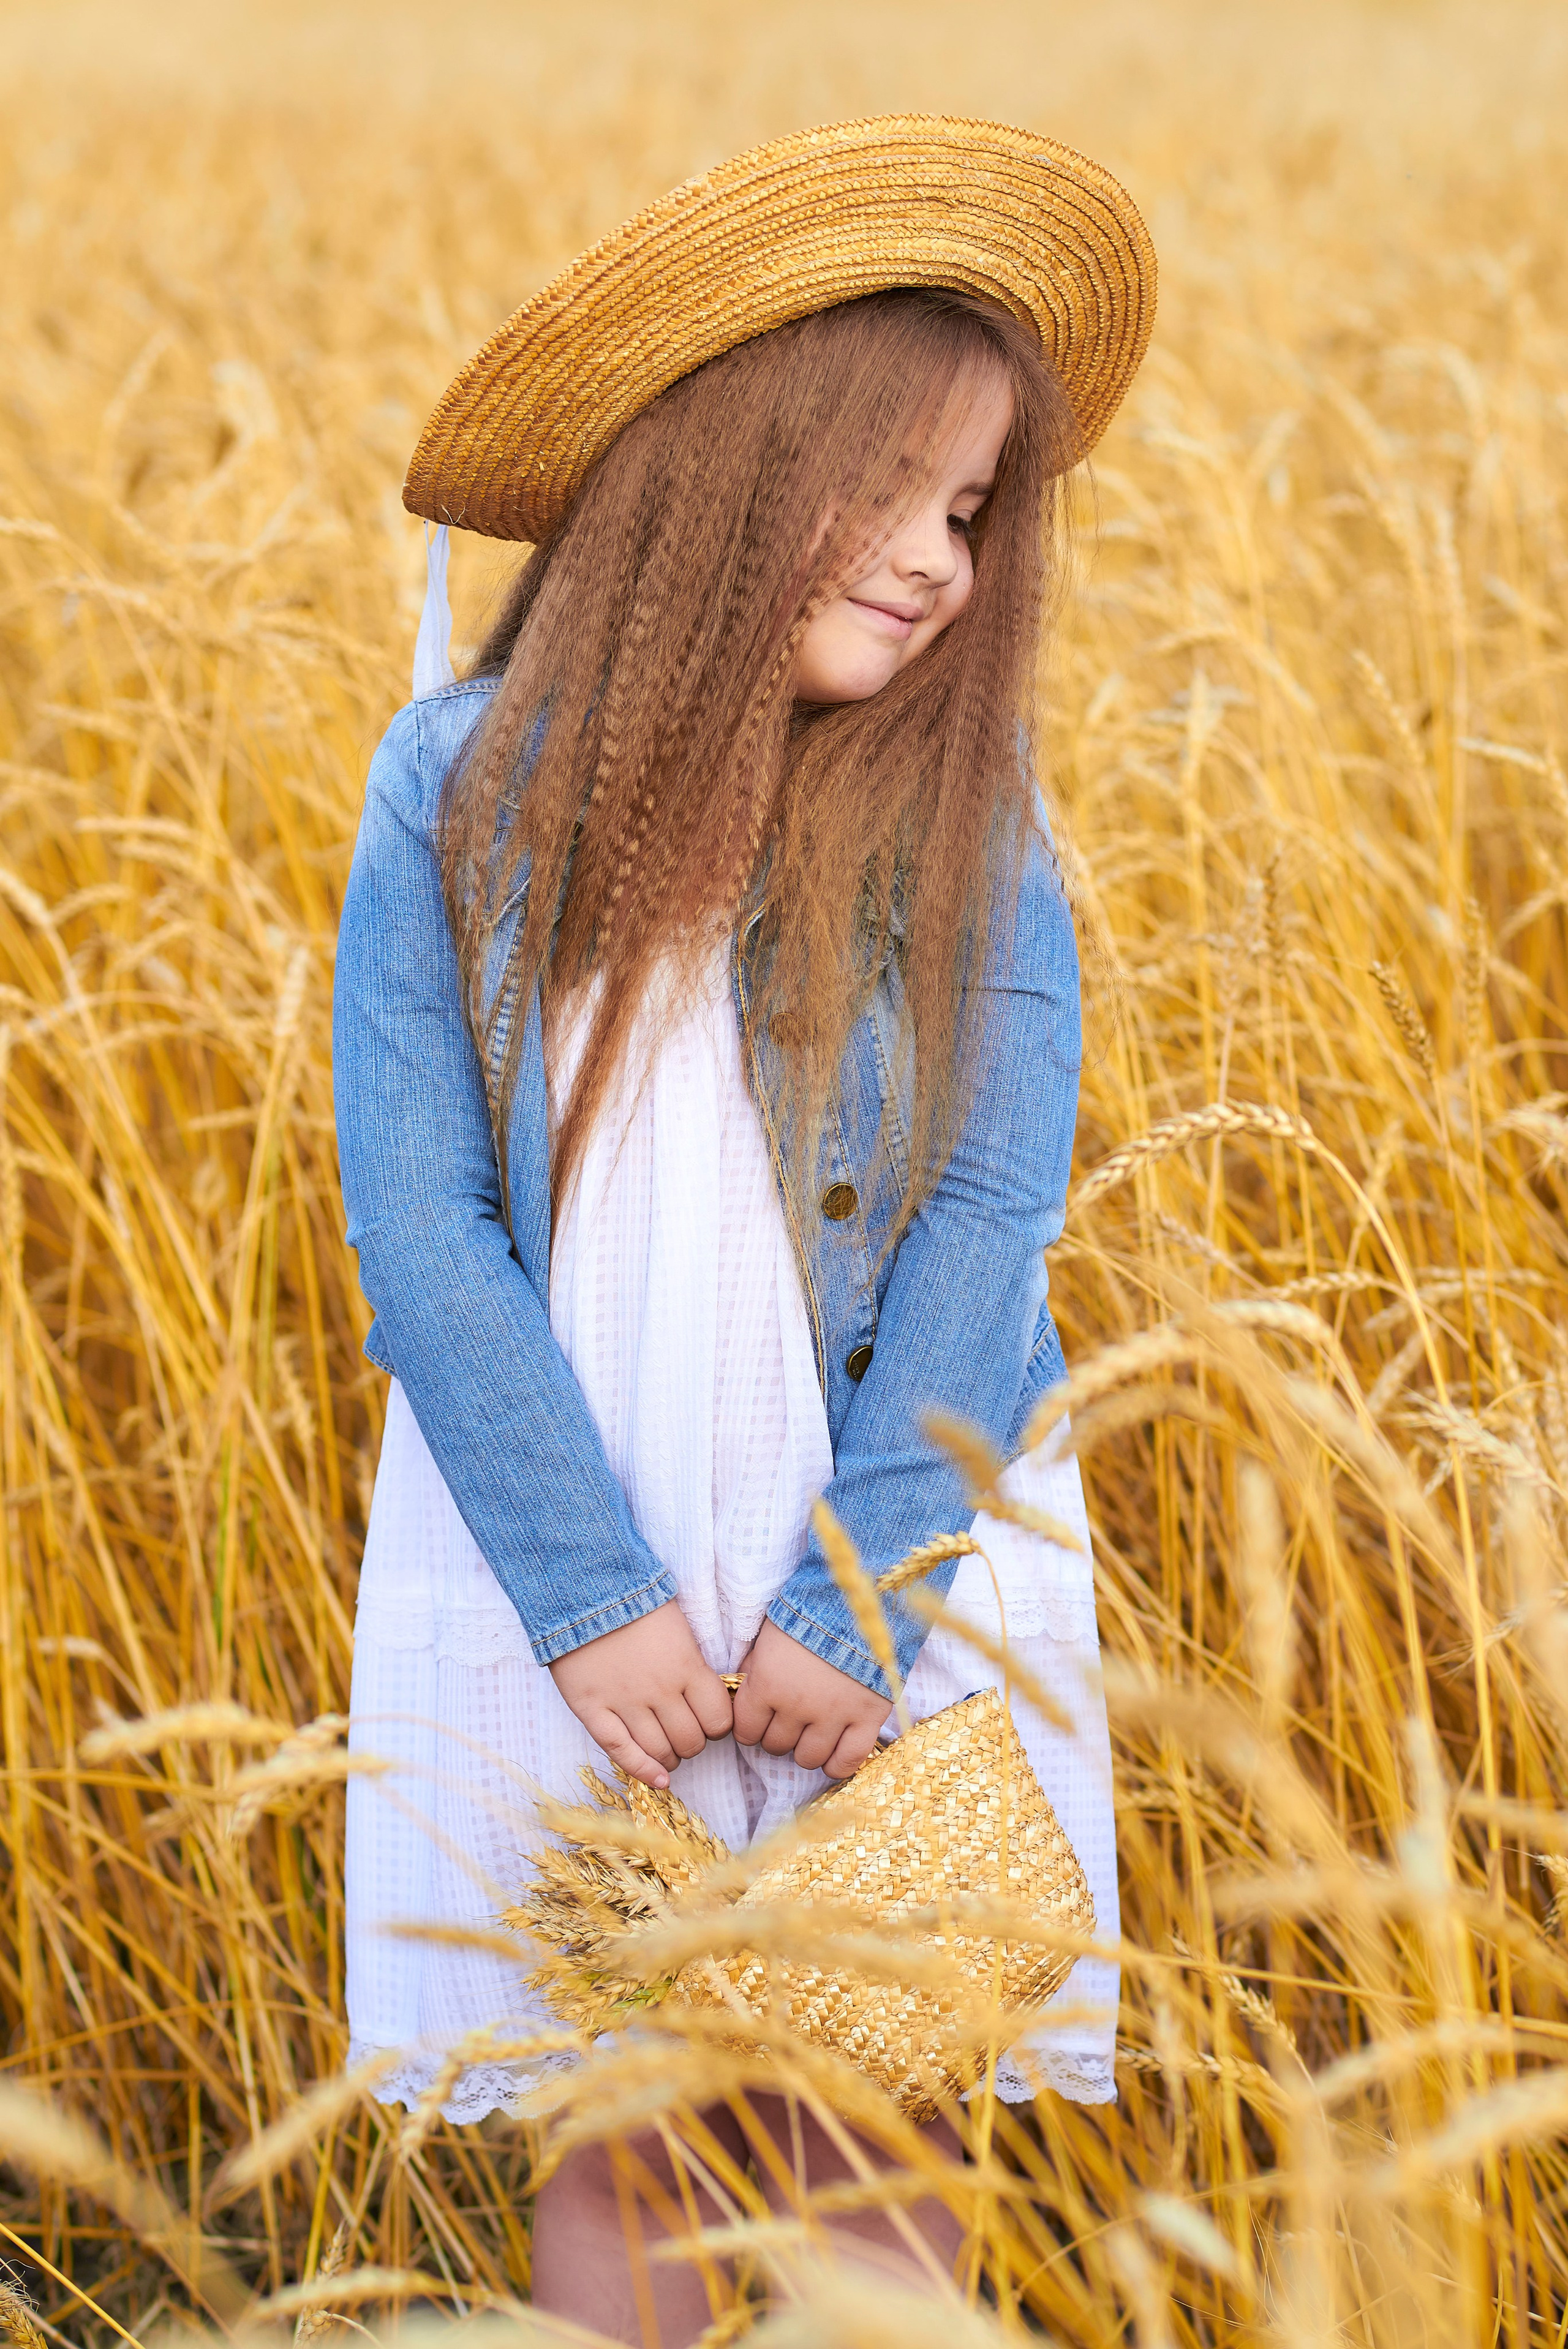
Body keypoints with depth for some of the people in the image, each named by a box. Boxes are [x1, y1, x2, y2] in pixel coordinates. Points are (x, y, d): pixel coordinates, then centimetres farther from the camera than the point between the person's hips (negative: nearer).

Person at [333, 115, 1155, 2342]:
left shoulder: (966, 822, -5)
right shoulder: (466, 787, -7)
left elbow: (991, 1220, -9)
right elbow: (415, 1216, -9)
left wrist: (852, 1607, -16)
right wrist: (588, 1596, -14)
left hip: (892, 1553, 0)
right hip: (561, 1551, 0)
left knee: (864, 2145, 6)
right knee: (609, 2139, 8)